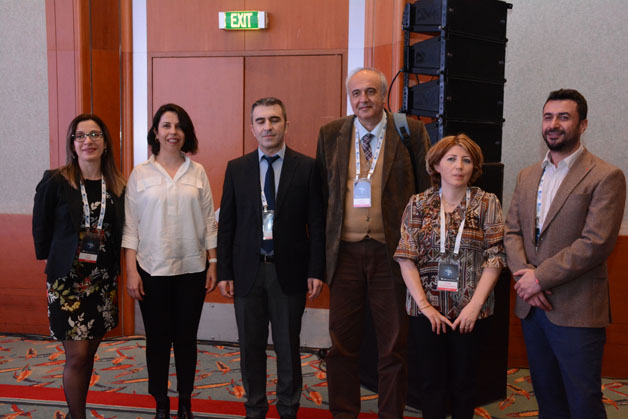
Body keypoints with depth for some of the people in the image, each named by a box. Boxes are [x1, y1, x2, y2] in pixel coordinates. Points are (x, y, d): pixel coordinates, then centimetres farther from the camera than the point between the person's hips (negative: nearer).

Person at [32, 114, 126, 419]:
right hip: (67, 280, -3)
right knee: (77, 355, -3)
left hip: (103, 280, 4)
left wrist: (118, 269, 2)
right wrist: (51, 261, 5)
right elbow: (41, 228, 1)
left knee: (89, 352, 13)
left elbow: (119, 231, 8)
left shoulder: (118, 186, 1)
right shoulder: (55, 182, -9)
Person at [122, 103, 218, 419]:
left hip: (192, 269, 1)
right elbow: (130, 226, 0)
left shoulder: (197, 172, 3)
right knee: (157, 339, 9)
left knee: (187, 337, 10)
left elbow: (209, 222, 6)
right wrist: (131, 271, -5)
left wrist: (213, 264, 2)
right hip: (152, 270, -1)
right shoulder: (140, 174, 1)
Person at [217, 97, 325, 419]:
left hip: (289, 271, -2)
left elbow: (317, 223, -2)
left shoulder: (307, 168, -1)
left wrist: (316, 271, -6)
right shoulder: (236, 168, 5)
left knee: (288, 346, 10)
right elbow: (226, 224, 5)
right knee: (251, 346, 12)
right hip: (248, 271, 2)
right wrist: (224, 272, 1)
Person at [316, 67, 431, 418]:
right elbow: (322, 193, 11)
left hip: (393, 251, -2)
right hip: (345, 251, 2)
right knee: (343, 342, 10)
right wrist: (323, 243, 7)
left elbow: (428, 191, 2)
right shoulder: (331, 135, 7)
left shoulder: (411, 132, 0)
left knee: (394, 343, 9)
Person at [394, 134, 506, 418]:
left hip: (469, 310, 0)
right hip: (426, 309, 0)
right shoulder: (418, 204, 1)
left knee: (463, 381, 11)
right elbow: (406, 258, -2)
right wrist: (424, 304, -9)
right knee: (431, 380, 7)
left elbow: (494, 258, -4)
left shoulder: (487, 203, 0)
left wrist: (475, 305, -11)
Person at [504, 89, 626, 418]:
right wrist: (524, 275, -9)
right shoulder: (527, 176, 13)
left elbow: (595, 243, -16)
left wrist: (540, 277, -15)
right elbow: (511, 231, 9)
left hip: (576, 313, -6)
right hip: (532, 306, 6)